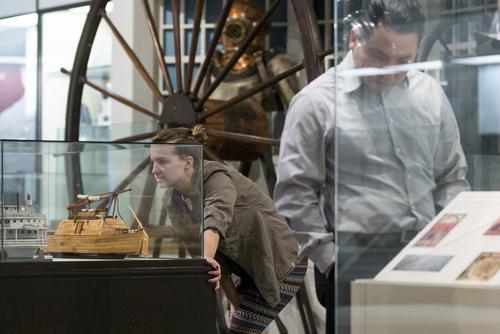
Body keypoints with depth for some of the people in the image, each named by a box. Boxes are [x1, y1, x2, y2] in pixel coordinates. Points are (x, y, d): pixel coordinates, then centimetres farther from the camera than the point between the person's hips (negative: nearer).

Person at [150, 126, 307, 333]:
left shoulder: (217, 178, -25)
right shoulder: (172, 201, -3)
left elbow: (216, 219, -46)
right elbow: (200, 251, 1)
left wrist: (206, 260, -65)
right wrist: (237, 303, -3)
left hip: (280, 266, -8)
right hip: (249, 270, 8)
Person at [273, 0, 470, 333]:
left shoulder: (430, 94, 10)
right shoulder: (317, 101, -4)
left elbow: (452, 178, 16)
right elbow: (295, 193, -4)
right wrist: (329, 260, -9)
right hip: (357, 268, -4)